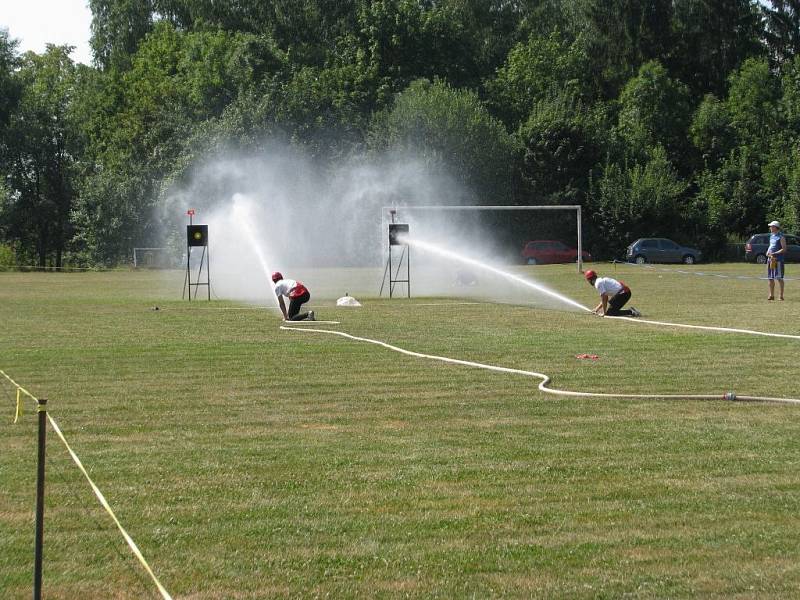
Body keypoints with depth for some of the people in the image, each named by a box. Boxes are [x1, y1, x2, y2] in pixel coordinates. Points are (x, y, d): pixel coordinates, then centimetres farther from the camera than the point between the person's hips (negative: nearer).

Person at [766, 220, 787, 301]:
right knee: (770, 278, 10)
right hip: (770, 259, 8)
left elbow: (784, 249, -13)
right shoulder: (771, 236, 16)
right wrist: (768, 252, 7)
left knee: (779, 278, -6)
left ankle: (781, 296, -3)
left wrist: (774, 253, -20)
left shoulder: (781, 237, -9)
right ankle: (771, 295, 19)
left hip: (778, 259, -8)